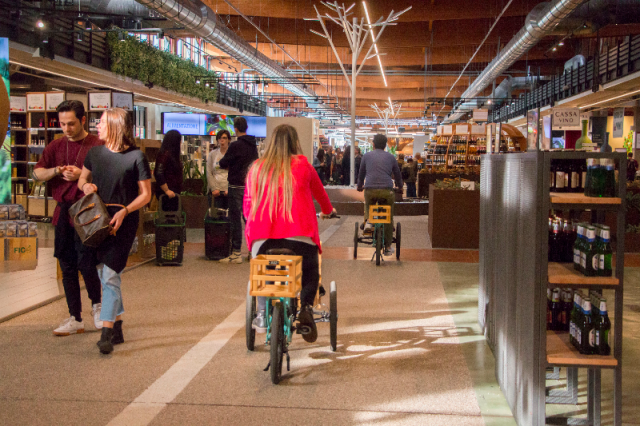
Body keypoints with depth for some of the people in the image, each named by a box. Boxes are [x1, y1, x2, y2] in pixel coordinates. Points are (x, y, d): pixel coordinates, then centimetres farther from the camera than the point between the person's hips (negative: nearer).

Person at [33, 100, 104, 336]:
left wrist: (82, 175, -20)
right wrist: (54, 171, -7)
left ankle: (97, 304, 20)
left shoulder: (97, 145, -5)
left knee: (86, 262, -10)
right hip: (63, 212, 6)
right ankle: (75, 319, 17)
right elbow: (37, 173, 12)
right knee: (67, 266, 8)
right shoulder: (56, 146, 12)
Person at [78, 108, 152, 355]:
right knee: (105, 276, 12)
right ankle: (117, 327, 25)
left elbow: (146, 195, -4)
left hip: (123, 222, -6)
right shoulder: (95, 153, 9)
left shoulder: (136, 157, -7)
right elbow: (82, 179, 22)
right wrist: (85, 186, -2)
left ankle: (107, 334, -11)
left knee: (110, 276, -13)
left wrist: (124, 211, -18)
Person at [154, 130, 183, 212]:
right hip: (167, 194, -9)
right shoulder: (165, 154, -13)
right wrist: (167, 191, -18)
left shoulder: (173, 155, 16)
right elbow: (159, 174, -20)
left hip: (173, 193, 9)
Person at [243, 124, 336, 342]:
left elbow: (247, 205, 13)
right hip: (299, 235, -2)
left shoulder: (257, 168, 7)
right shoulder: (302, 165, 2)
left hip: (262, 236, 2)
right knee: (310, 272, 21)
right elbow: (319, 192, 19)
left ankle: (262, 312, 18)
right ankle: (306, 306, -2)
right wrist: (328, 210, 41)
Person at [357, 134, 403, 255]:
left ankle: (368, 219, 10)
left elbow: (361, 174, 23)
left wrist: (359, 186, 42)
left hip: (370, 189, 0)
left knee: (367, 204, 36)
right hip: (387, 191, 0)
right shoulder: (391, 157, 15)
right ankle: (388, 247, 16)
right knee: (389, 217, 15)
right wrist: (400, 187, 43)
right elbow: (397, 174, 24)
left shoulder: (366, 156, 14)